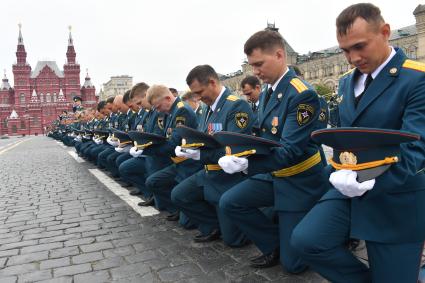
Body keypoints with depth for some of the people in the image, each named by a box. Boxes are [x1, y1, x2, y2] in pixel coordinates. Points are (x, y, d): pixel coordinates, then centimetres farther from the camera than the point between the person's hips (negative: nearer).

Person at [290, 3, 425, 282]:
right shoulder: (347, 83, 10)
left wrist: (370, 182, -35)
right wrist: (346, 170, -5)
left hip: (396, 198, -5)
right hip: (350, 188, 5)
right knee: (305, 240, -15)